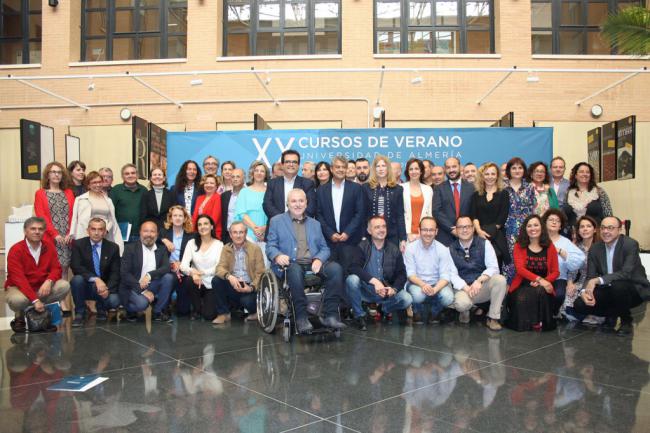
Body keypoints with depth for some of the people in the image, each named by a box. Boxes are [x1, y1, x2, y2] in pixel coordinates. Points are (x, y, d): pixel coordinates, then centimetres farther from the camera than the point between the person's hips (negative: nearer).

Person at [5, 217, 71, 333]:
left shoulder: (49, 246, -1)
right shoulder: (16, 250, -16)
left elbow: (56, 268, -4)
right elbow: (19, 278, -24)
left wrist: (49, 281, -30)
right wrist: (35, 300, -32)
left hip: (42, 287, 4)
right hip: (20, 288, -4)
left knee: (64, 286, -22)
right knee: (17, 300, -37)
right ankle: (20, 317, 0)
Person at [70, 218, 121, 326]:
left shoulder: (113, 247, 0)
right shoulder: (78, 244, -4)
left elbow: (115, 273, -3)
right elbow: (76, 267, -17)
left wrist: (107, 288, -22)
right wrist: (96, 279, -30)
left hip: (105, 286, 1)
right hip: (85, 286, 0)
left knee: (114, 301, -29)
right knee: (77, 279, -33)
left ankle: (101, 309, 11)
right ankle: (79, 313, -10)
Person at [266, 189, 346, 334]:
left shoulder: (315, 224, 26)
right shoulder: (276, 221, 17)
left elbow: (324, 248, 18)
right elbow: (270, 246, 8)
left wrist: (319, 259, -6)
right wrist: (277, 255, -17)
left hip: (314, 264, 3)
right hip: (291, 264, -3)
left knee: (335, 268, -27)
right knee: (295, 270, -39)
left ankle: (330, 315, -25)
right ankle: (301, 318, -31)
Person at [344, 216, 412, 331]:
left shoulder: (394, 250, 6)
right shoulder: (360, 247, -5)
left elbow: (401, 274, 4)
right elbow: (353, 267, -20)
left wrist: (394, 289, -17)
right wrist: (374, 281, -30)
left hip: (386, 291, 3)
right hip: (364, 290, -2)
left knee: (407, 299, -22)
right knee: (352, 279, -33)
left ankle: (383, 310, 12)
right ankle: (358, 315, -10)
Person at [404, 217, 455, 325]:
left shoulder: (442, 249, -6)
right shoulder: (410, 248, -7)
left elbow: (445, 276, -11)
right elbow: (411, 274, -10)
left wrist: (435, 289, -31)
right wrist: (423, 285, -31)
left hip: (437, 284, 1)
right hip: (417, 283, -1)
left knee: (448, 297, -29)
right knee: (418, 294, -35)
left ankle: (435, 313, 9)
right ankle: (418, 313, 4)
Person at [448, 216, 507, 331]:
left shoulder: (484, 244, 0)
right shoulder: (451, 249, 1)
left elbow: (493, 268, -8)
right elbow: (453, 274, -5)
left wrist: (479, 281, -24)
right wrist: (467, 288, -21)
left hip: (483, 287, 1)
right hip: (463, 288, -1)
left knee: (500, 279, -29)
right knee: (461, 303, -35)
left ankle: (493, 318, -12)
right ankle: (465, 312, 6)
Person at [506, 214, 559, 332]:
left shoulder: (550, 247, 6)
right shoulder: (519, 246, 2)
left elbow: (555, 272, 4)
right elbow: (520, 268, -11)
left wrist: (542, 281, -18)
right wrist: (539, 279, -26)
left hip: (542, 287, 1)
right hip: (523, 286, -1)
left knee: (540, 291, -34)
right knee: (522, 299, -34)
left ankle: (538, 322, -16)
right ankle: (525, 321, -7)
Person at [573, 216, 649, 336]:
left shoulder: (631, 244, -17)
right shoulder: (595, 248, -1)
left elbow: (626, 273, -29)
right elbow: (590, 276, -6)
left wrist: (597, 280, -38)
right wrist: (585, 291, -28)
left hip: (634, 290, -4)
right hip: (609, 290, 5)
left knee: (617, 285, -38)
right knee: (579, 304, -15)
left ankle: (626, 321, -9)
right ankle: (611, 315, 14)